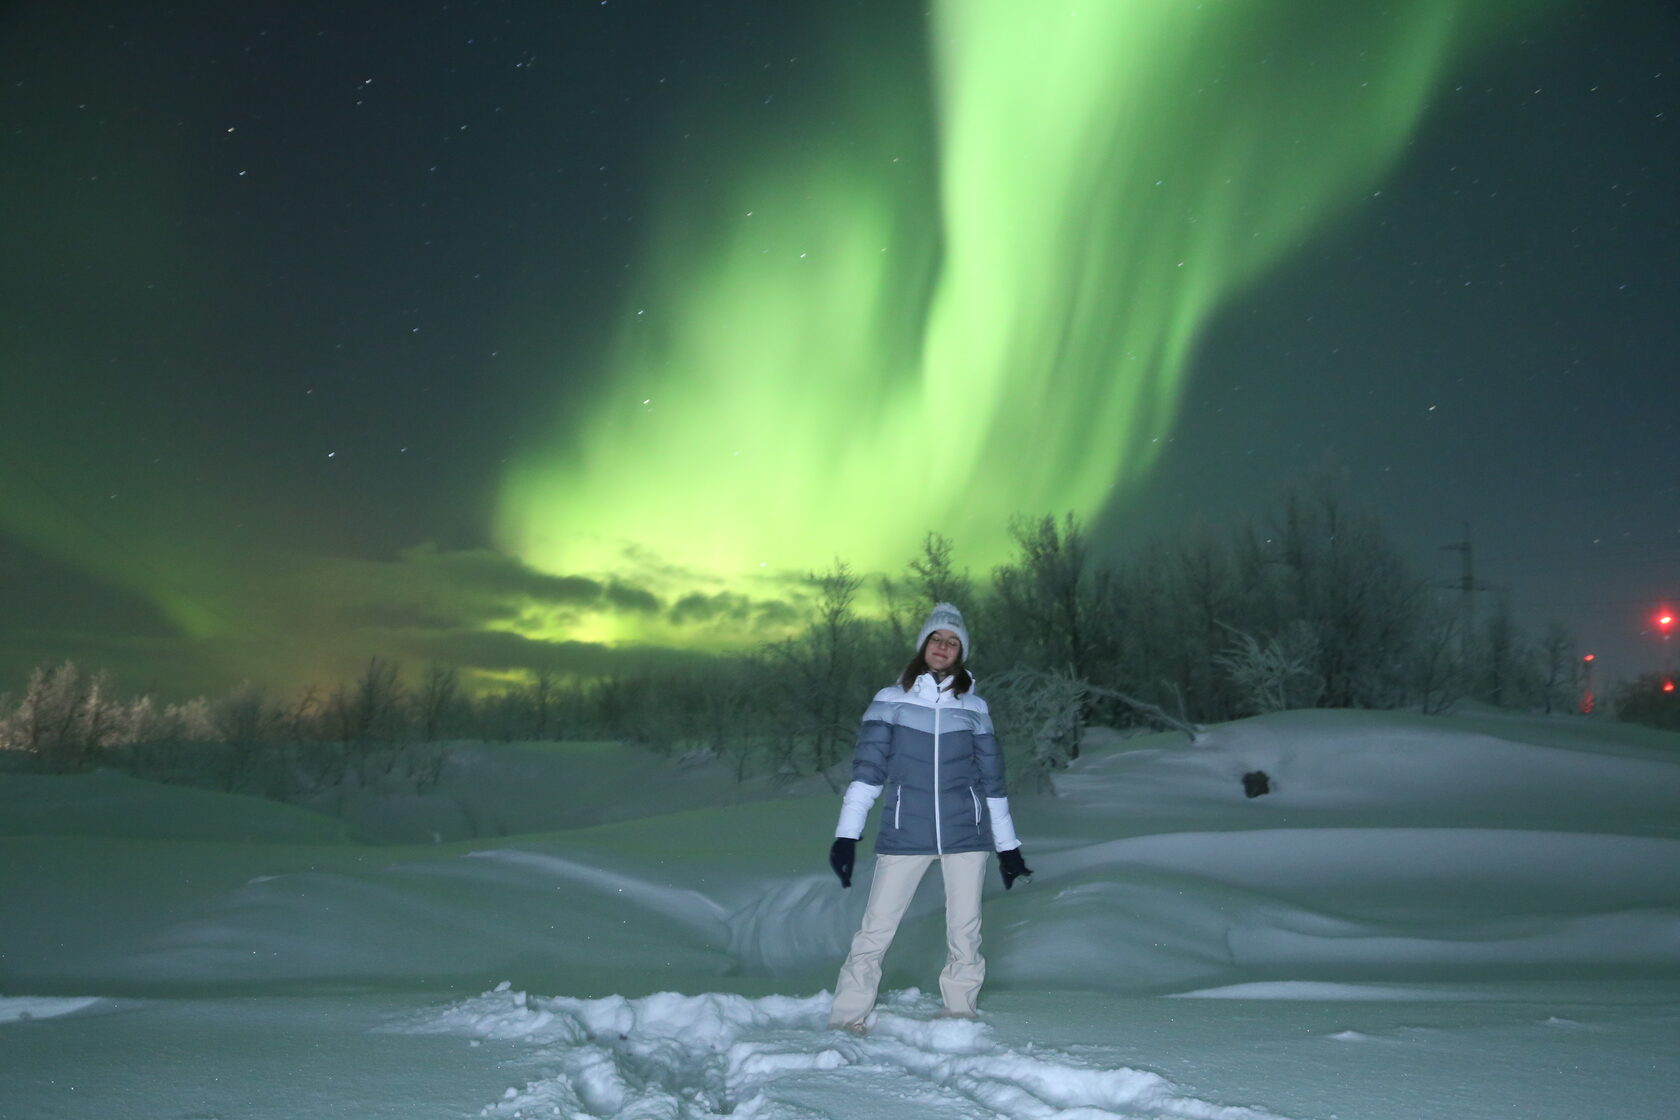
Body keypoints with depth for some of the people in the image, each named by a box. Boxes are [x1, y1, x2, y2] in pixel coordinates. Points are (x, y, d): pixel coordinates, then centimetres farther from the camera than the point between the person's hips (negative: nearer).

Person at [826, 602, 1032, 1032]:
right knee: (876, 929, -5)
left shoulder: (973, 707, 9)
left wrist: (1008, 846, 14)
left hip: (966, 835, 2)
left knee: (965, 932, 4)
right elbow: (867, 768, -2)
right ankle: (846, 1021, 2)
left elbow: (991, 779, 14)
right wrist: (846, 834, -9)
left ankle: (960, 1015, 17)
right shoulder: (891, 700, 4)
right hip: (904, 836, -2)